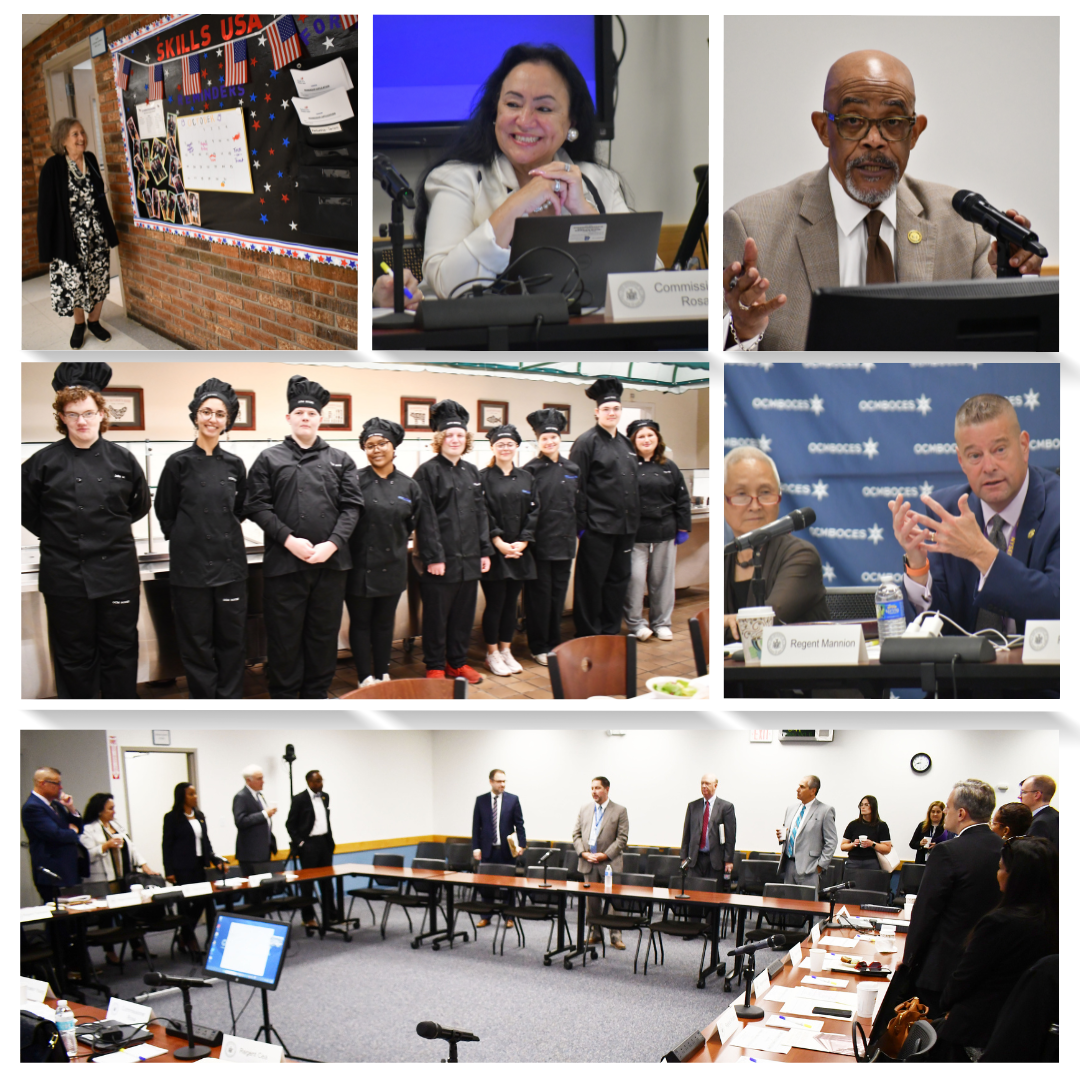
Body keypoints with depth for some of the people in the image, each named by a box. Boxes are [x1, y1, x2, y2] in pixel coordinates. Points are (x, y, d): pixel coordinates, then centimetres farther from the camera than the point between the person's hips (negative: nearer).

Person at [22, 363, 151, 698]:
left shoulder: (122, 458, 1)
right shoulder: (44, 462, -3)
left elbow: (140, 505, 14)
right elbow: (25, 509, 7)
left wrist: (112, 527, 10)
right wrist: (55, 535, 4)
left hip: (117, 572, 1)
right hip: (66, 575, -1)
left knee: (120, 651, 9)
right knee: (74, 656, 9)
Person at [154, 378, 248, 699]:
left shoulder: (235, 465, 6)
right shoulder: (179, 462, -2)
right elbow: (165, 512, 5)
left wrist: (223, 535, 10)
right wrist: (187, 539, 7)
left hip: (230, 563, 3)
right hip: (190, 564, -3)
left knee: (232, 639, 7)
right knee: (196, 642, 3)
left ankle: (231, 699, 17)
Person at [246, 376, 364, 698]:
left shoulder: (340, 460, 10)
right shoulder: (269, 458, 5)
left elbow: (352, 506, 3)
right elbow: (258, 506, -2)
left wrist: (332, 544, -11)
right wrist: (289, 540, -13)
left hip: (331, 561, 2)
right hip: (283, 561, -2)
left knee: (324, 633, 10)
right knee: (284, 635, 5)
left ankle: (316, 693, 23)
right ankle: (284, 695, 17)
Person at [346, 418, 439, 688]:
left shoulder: (409, 486, 4)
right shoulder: (355, 481, -7)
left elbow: (423, 524, 9)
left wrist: (432, 557, 9)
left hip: (392, 567, 3)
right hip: (360, 565, -3)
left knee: (384, 623, 14)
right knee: (360, 623, 6)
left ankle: (383, 675, 25)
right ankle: (366, 678, 16)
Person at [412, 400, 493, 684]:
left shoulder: (471, 472, 13)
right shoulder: (428, 471, -7)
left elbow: (481, 514, 14)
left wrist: (485, 551, 8)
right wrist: (434, 556, -16)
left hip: (469, 558, 6)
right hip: (441, 560, -6)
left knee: (464, 613, 13)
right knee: (436, 615, 3)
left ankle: (457, 662, 26)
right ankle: (435, 666, 15)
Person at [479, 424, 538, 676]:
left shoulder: (526, 478, 10)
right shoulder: (484, 477, -3)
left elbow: (533, 512, 6)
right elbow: (483, 514, -9)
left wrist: (522, 542, -6)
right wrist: (499, 543, -15)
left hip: (519, 551, 4)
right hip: (493, 550, -4)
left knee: (511, 602, 10)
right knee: (495, 602, 0)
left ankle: (506, 650, 22)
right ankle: (493, 653, 12)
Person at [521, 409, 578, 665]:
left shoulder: (571, 469, 9)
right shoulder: (530, 470, -7)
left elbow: (577, 504, 14)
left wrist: (576, 534, 11)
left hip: (564, 542, 5)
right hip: (540, 543, -5)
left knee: (559, 593, 12)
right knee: (539, 594, 3)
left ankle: (555, 643, 23)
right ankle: (539, 647, 12)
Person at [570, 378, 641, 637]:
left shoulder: (626, 444, 14)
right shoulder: (587, 442, -7)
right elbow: (577, 487, -11)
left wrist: (634, 522, 14)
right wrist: (579, 526, -15)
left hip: (624, 526, 7)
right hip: (597, 526, -7)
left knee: (619, 579, 12)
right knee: (592, 582, 1)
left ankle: (612, 632, 23)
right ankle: (588, 636, 11)